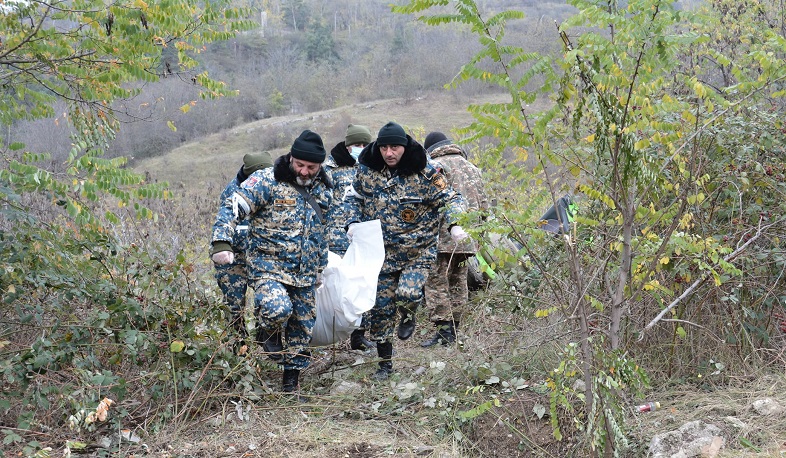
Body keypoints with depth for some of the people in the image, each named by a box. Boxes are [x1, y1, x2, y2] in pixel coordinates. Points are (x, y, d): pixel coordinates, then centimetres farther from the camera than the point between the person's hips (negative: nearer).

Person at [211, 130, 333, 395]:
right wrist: (222, 243, -31)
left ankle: (291, 381, 29)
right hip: (269, 266, -5)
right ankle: (267, 332, 5)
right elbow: (232, 209, -17)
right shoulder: (267, 181, -11)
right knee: (278, 310, -31)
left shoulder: (324, 189, 9)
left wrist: (320, 268, 29)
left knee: (302, 329, 10)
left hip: (306, 275, 6)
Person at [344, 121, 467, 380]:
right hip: (381, 252, 3)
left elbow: (450, 199, -4)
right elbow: (353, 197, 15)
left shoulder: (425, 173, -11)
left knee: (407, 293, -27)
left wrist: (455, 224, -22)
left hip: (418, 251, -3)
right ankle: (385, 362, 23)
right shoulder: (367, 170, -2)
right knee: (380, 307, 5)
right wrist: (352, 222, -2)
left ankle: (408, 316, 13)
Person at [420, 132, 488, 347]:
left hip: (444, 236, -7)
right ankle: (453, 328, 16)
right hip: (468, 239, 7)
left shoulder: (435, 165, -2)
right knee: (459, 283, 12)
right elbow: (483, 205, 19)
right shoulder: (472, 168, 20)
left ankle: (443, 329, -8)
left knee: (437, 282, -3)